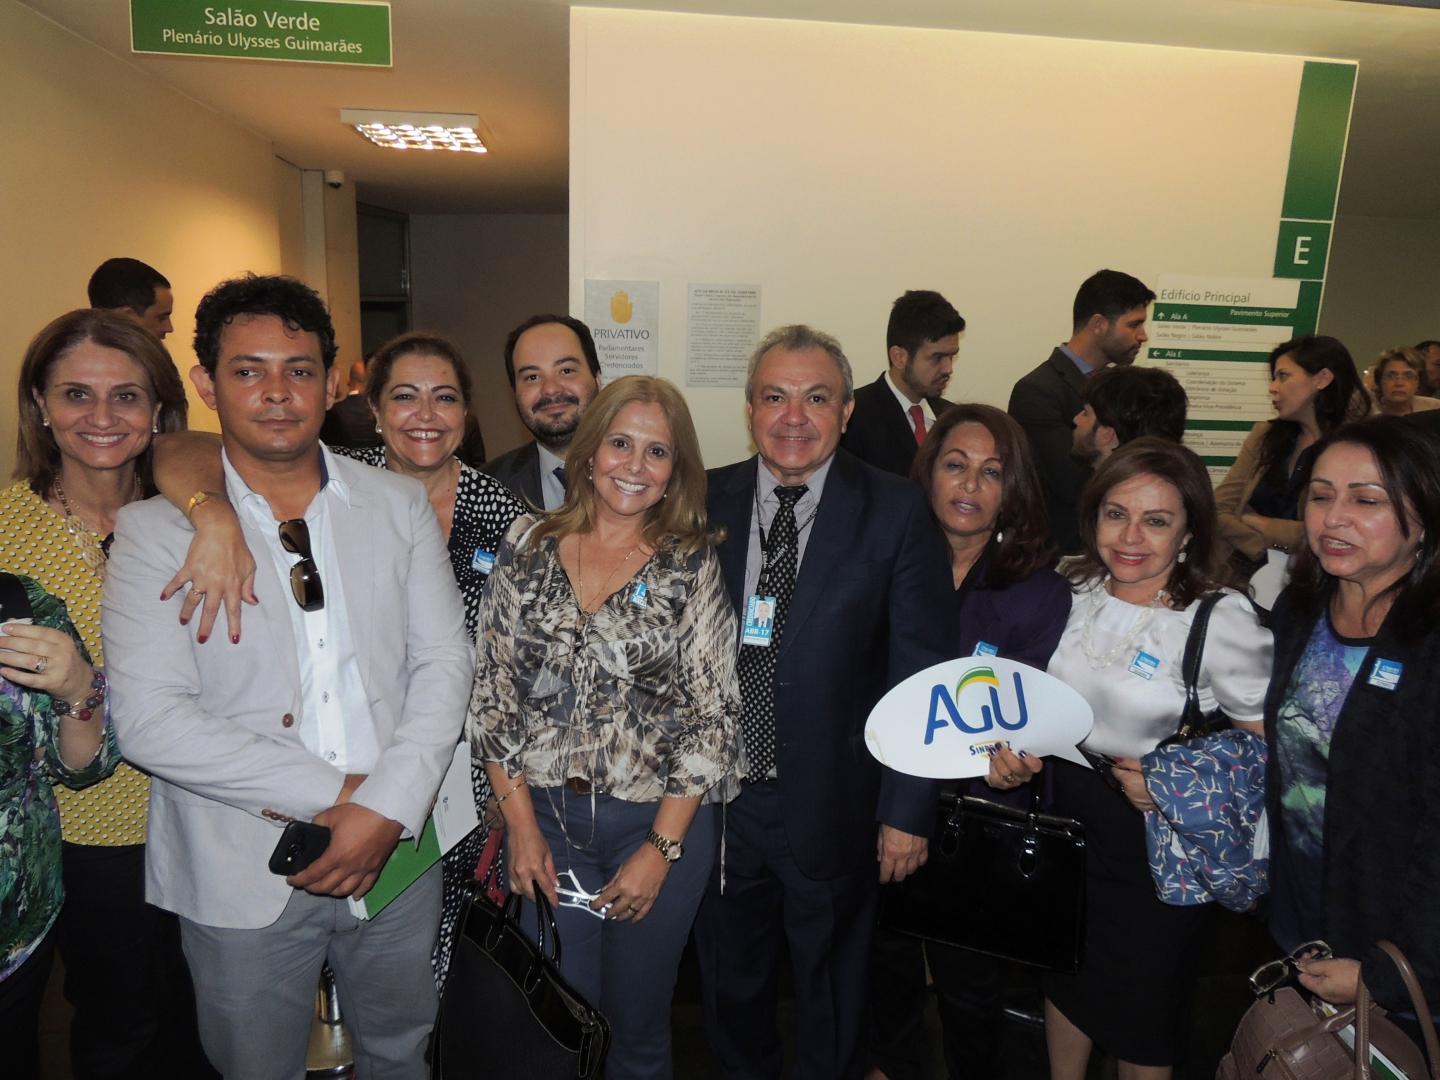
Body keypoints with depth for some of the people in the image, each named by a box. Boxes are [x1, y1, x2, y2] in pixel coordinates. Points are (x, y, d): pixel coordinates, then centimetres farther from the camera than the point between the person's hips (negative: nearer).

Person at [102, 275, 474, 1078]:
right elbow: (149, 718, -14)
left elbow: (445, 661, -3)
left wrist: (387, 806, -15)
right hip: (242, 875, -2)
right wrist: (332, 793, -18)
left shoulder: (400, 505, 1)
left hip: (396, 851, 3)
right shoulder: (156, 530, -7)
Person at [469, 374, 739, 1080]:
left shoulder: (692, 563, -7)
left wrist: (661, 848, -9)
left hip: (658, 820, -1)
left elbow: (712, 713, -8)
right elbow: (492, 687, 0)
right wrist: (521, 823, -3)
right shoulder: (528, 545, -2)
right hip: (544, 815, 2)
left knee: (637, 1020, 15)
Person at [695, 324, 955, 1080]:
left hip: (833, 808, -2)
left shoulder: (896, 513, -10)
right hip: (717, 798, 3)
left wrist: (908, 810, -9)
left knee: (831, 1003, 22)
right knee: (729, 988, 25)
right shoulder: (705, 502, -3)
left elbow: (921, 671, -9)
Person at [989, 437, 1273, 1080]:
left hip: (1162, 839, -4)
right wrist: (1010, 750, -9)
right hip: (1064, 812, 4)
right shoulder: (1069, 588, -5)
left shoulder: (1223, 622, -19)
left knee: (1142, 997, 17)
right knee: (1066, 977, 24)